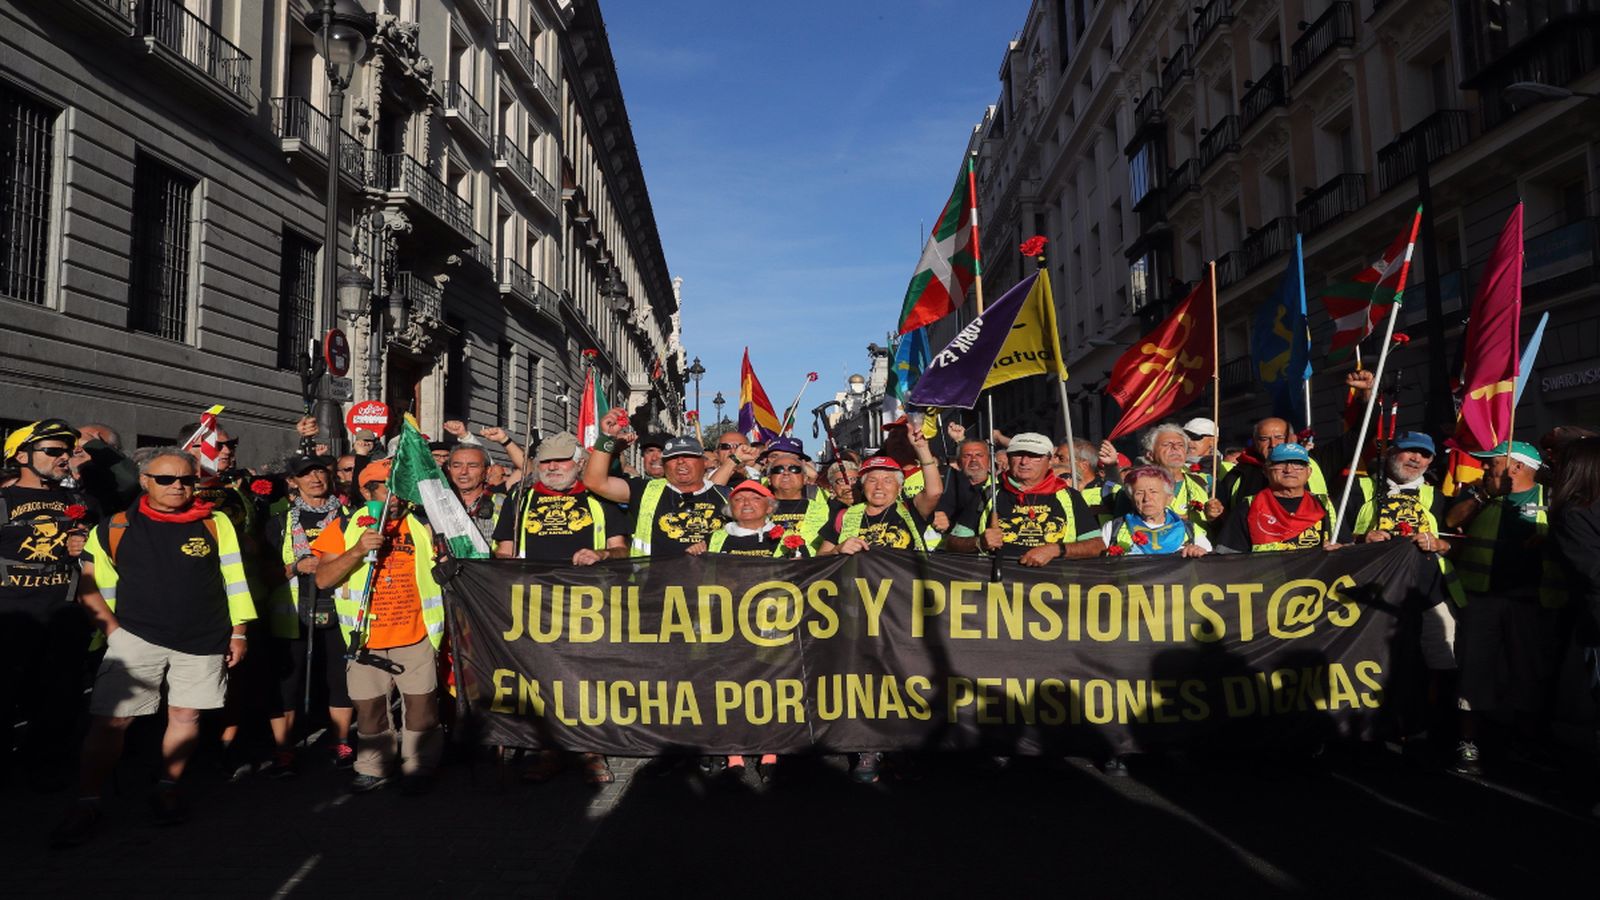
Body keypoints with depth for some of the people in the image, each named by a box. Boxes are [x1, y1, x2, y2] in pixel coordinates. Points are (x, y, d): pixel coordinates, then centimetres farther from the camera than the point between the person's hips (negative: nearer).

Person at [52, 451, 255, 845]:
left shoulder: (216, 523, 1)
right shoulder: (114, 529, 1)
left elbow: (234, 579, 3)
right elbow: (90, 585, 7)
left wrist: (238, 632, 1)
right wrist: (114, 630, -3)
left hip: (203, 641, 1)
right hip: (136, 637, -1)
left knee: (185, 715, 9)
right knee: (109, 719, -5)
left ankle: (167, 789, 26)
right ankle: (87, 803, 8)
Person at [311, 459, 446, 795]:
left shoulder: (422, 526, 7)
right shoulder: (345, 529, 2)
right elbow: (322, 579, -8)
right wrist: (357, 550, -20)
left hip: (416, 639, 0)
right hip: (367, 641, 0)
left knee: (422, 704, 1)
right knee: (369, 707, 9)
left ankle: (419, 767, 17)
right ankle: (373, 768, 27)